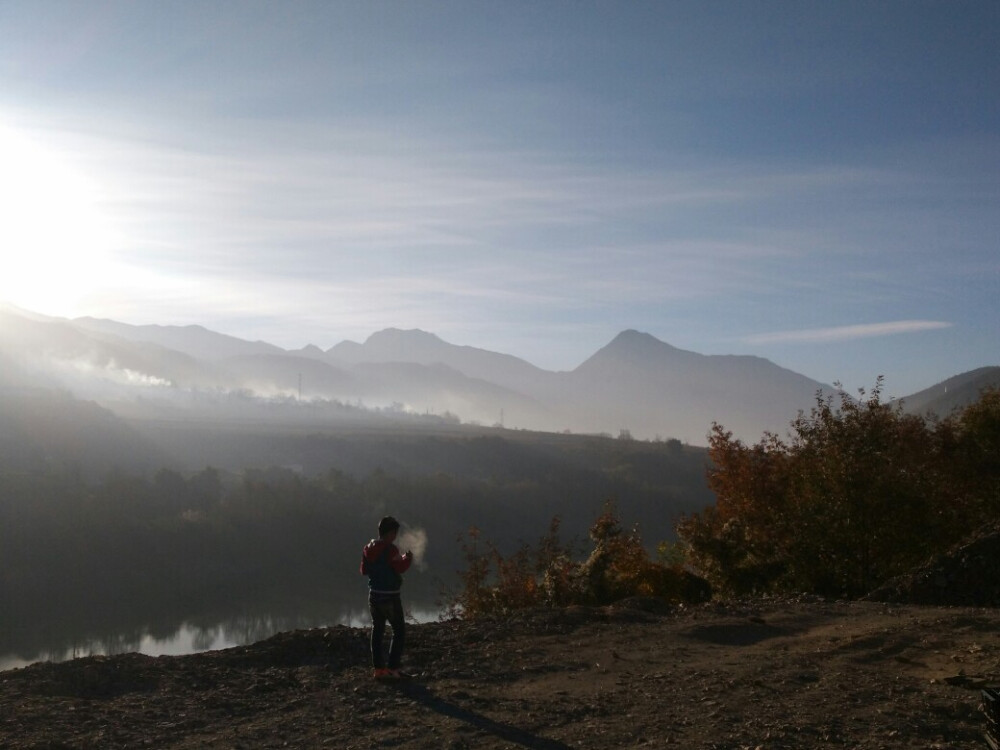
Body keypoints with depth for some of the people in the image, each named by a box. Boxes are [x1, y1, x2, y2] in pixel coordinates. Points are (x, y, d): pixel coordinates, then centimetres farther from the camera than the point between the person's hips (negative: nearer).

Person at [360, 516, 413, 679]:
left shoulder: (368, 549, 6)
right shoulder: (390, 549, -17)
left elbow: (364, 570, 13)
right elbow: (399, 568, -22)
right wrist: (407, 558, -6)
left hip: (374, 595, 7)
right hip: (390, 596, -7)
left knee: (377, 631, 13)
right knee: (399, 631, 3)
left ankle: (378, 668, 12)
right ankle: (393, 667, -2)